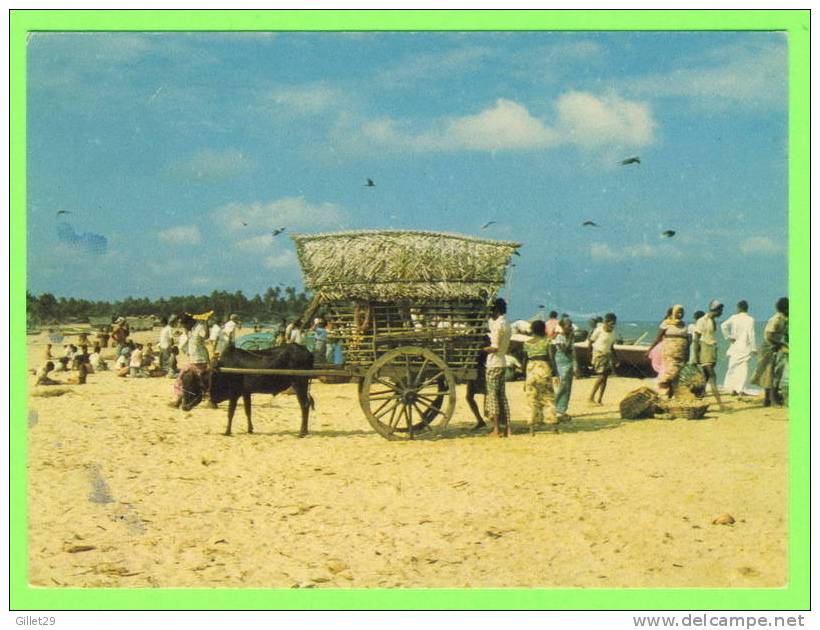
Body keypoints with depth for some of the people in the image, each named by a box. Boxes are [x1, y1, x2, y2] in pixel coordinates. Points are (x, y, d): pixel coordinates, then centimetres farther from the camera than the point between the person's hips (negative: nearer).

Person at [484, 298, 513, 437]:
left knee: (493, 394, -4)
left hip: (494, 363, -8)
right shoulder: (507, 325, 14)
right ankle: (507, 427, 7)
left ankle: (496, 429, -6)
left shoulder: (498, 325, -15)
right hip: (502, 362, 8)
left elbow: (494, 347, -19)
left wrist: (482, 349, -6)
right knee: (502, 395, 9)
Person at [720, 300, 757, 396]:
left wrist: (728, 337, -1)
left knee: (733, 367, 11)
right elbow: (751, 335, -10)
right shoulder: (750, 319, -6)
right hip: (745, 347, -3)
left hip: (734, 346, 3)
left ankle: (733, 389, 10)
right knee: (743, 368, 0)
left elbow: (724, 326, -10)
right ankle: (740, 389, -5)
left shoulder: (734, 317, 1)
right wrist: (754, 348, -5)